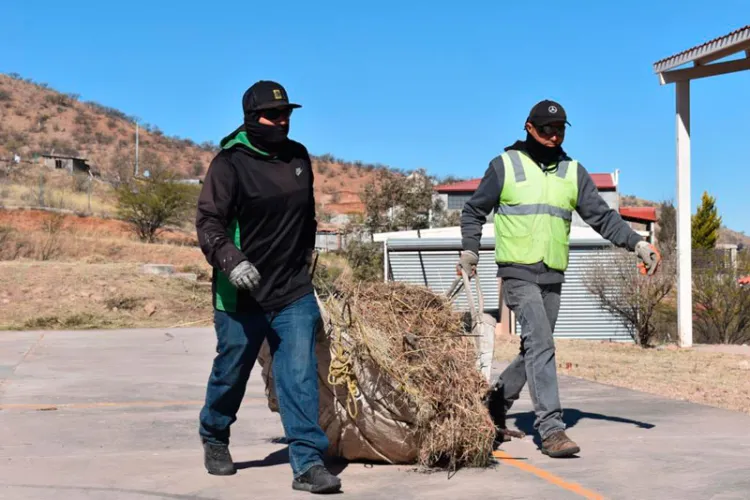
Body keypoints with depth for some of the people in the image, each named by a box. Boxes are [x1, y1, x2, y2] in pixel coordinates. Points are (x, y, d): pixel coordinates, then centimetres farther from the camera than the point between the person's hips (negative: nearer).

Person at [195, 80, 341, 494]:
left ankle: (308, 463, -4)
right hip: (241, 295, -3)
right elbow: (208, 222, -18)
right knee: (231, 374, 13)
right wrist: (230, 259, -34)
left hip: (295, 293, 4)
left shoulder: (299, 157, 7)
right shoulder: (230, 163, -11)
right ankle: (214, 439, 40)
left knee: (300, 375, -6)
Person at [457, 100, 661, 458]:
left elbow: (602, 216, 9)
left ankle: (494, 406, 30)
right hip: (518, 273, -5)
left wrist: (637, 244, -4)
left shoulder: (573, 172, 12)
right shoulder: (505, 165, 2)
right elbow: (474, 211, 10)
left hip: (553, 277, 5)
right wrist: (470, 250, -4)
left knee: (534, 351, 11)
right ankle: (551, 429, -16)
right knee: (541, 345, -16)